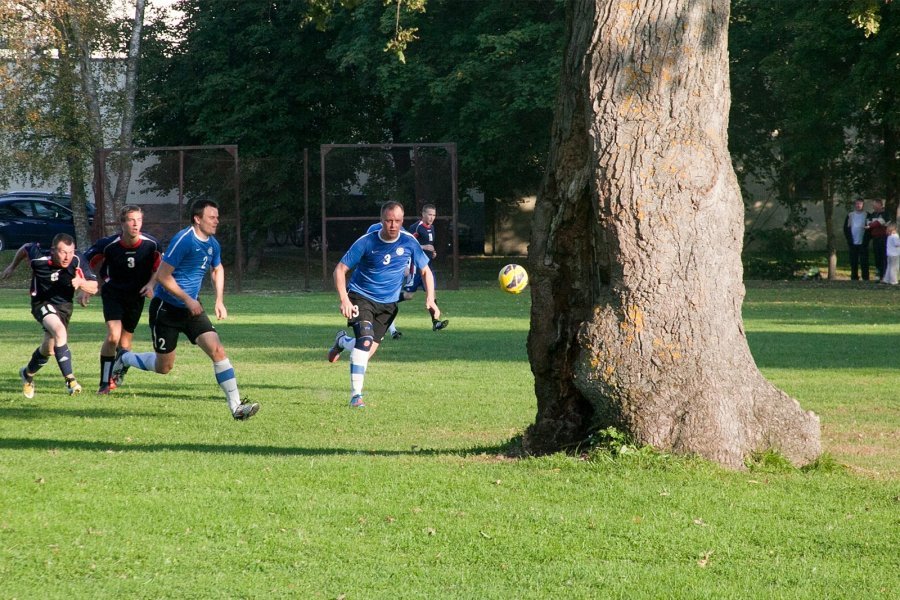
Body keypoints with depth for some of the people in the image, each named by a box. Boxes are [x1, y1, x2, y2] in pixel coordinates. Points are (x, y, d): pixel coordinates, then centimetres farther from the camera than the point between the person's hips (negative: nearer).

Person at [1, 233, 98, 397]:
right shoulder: (39, 258, -23)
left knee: (48, 348, 12)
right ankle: (70, 380, -31)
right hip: (42, 303, -4)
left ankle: (27, 373, 43)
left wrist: (81, 282, -36)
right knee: (59, 331, -31)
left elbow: (93, 288, -14)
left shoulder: (77, 261, -20)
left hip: (64, 305, 4)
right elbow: (25, 248, 0)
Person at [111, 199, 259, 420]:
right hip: (165, 309, -6)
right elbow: (163, 276, -21)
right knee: (163, 367, 5)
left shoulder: (213, 245, 4)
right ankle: (124, 358, 34)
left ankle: (236, 406, -13)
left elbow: (217, 269, 26)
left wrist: (219, 300, 13)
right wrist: (188, 300, -20)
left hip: (192, 309, 6)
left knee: (217, 351, -12)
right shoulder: (184, 240, -21)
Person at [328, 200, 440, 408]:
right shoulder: (366, 242, -16)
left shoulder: (408, 242, -8)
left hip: (387, 303, 4)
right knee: (366, 339, -28)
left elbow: (426, 271, 5)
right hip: (361, 297, -4)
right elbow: (340, 269, -11)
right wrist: (344, 300, -23)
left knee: (366, 353, 3)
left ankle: (342, 341, 40)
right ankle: (356, 396, -24)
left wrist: (430, 299, -9)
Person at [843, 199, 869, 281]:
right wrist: (848, 238, -2)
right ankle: (854, 277, 10)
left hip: (863, 242, -2)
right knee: (853, 261, 4)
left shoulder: (866, 215, 1)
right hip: (853, 242, 2)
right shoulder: (850, 215, 9)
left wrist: (867, 239, -9)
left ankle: (865, 277, 0)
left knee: (864, 261, -3)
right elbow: (846, 227, 9)